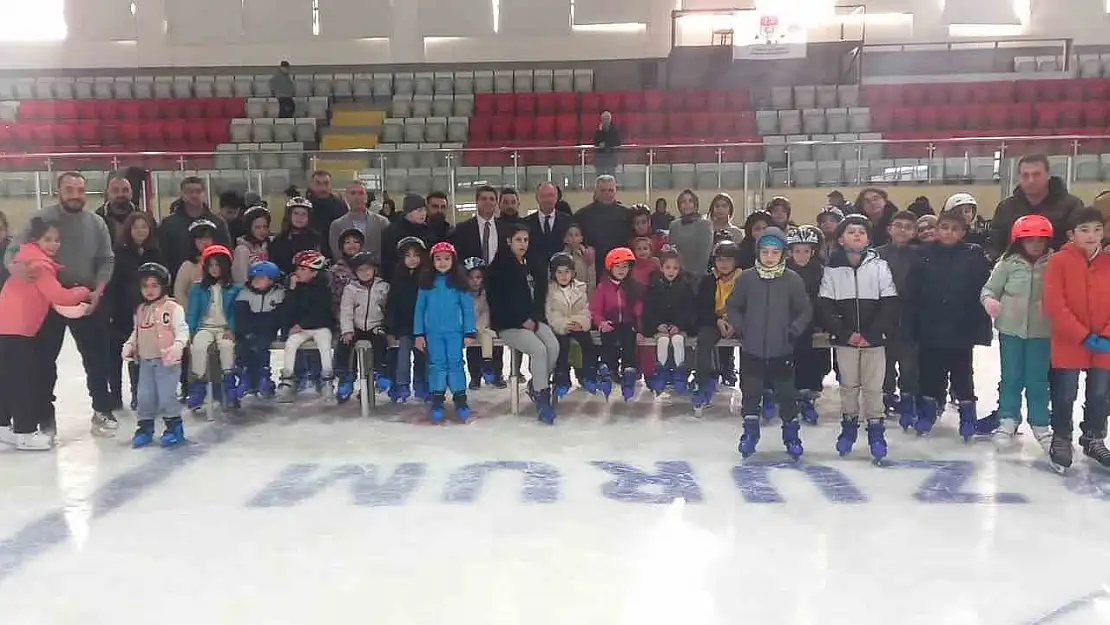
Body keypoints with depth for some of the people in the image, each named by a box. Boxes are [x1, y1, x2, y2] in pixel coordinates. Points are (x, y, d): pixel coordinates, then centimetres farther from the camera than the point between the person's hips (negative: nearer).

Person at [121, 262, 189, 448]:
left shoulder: (173, 308, -7)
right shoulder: (140, 310, 13)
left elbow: (182, 330, -14)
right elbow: (136, 332, 20)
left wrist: (177, 346, -32)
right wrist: (128, 346, 2)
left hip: (167, 360, -6)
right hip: (145, 361, 6)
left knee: (166, 395, -5)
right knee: (145, 396, 10)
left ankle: (174, 426, 9)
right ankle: (145, 427, 22)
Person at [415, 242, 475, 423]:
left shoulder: (459, 282, -1)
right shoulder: (427, 283, 2)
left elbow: (468, 308, 1)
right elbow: (420, 309, 5)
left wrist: (469, 333, -3)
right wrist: (419, 334, 1)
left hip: (455, 332, -1)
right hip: (433, 332, 1)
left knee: (455, 364, 2)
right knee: (436, 365, 6)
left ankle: (460, 401, 8)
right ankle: (437, 403, 12)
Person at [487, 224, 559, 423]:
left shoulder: (533, 267, 14)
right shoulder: (499, 268, -4)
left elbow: (541, 296, 14)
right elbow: (497, 302, -8)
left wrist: (534, 319, -4)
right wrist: (521, 321, -13)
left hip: (533, 321, 5)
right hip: (509, 324, -5)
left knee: (553, 345, -23)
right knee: (539, 349, -28)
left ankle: (536, 384, -1)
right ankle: (542, 399, -20)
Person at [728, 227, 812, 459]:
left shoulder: (793, 279, -5)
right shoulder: (747, 278, -2)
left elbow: (806, 310, 2)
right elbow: (732, 306, 8)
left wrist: (794, 330, -9)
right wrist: (739, 327, -2)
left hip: (782, 351, -1)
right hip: (751, 349, 1)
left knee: (786, 393, 5)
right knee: (750, 392, 10)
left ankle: (791, 433, 22)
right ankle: (750, 431, 26)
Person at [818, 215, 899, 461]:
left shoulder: (879, 266, -3)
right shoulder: (832, 268, -2)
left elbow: (890, 305, -5)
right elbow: (824, 307, -3)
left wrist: (871, 334, -12)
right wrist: (845, 333, -12)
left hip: (874, 339, -1)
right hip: (844, 340, 1)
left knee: (873, 387, 2)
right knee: (848, 385, 11)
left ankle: (876, 431, 14)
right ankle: (848, 427, 26)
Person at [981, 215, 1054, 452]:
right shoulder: (1008, 263, -3)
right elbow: (990, 288, 2)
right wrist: (988, 300, -18)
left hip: (1041, 330, 0)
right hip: (1011, 327, 0)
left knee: (1038, 379, 8)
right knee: (1011, 377, 10)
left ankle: (1040, 424, 23)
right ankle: (1008, 420, 22)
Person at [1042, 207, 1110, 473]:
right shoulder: (1059, 261, -10)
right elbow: (1054, 305, -14)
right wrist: (1084, 336, -16)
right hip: (1068, 343, -3)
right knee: (1065, 395, 6)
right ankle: (1061, 440, 25)